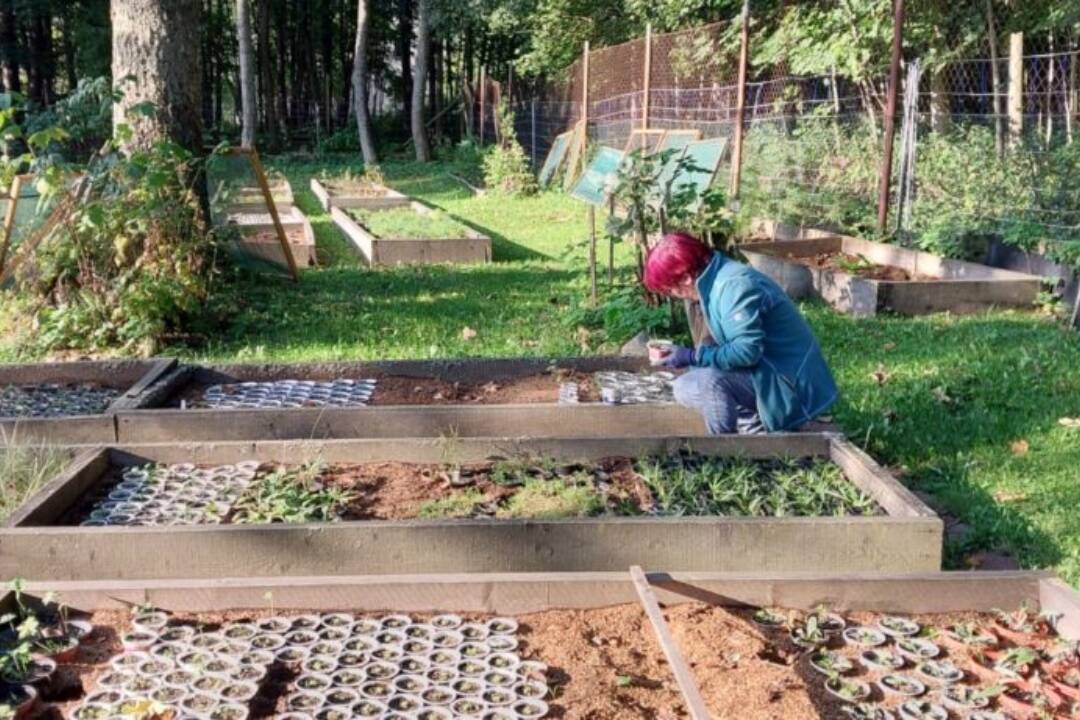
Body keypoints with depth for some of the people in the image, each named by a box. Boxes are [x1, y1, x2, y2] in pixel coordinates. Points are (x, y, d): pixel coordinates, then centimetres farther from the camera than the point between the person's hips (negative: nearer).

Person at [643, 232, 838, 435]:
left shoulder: (734, 285, -21)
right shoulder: (720, 279, 9)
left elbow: (747, 351, -26)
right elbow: (732, 346, 15)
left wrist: (692, 356, -18)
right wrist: (688, 355, 4)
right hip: (773, 372, 10)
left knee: (689, 387, -26)